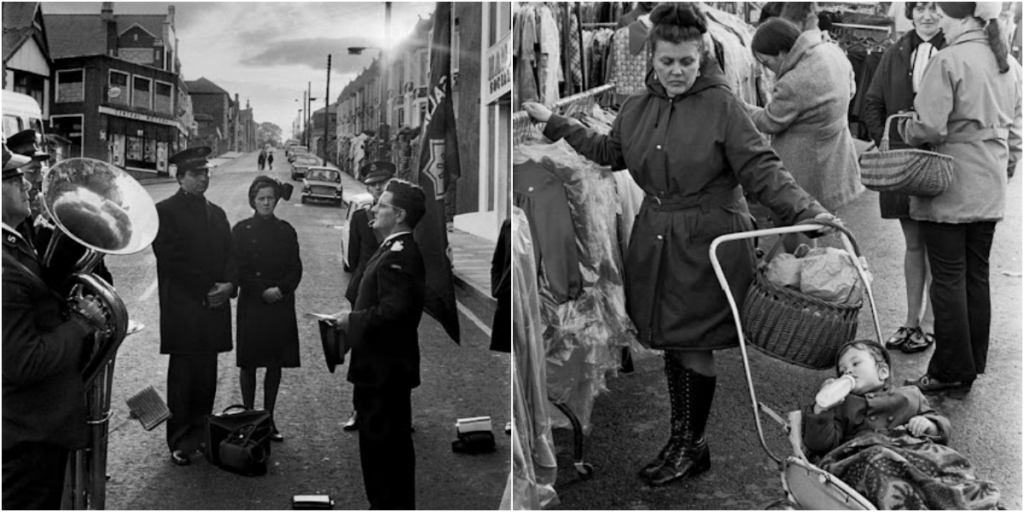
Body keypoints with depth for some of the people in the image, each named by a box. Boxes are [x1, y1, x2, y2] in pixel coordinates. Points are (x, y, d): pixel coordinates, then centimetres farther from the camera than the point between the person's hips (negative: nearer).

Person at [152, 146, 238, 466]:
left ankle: (200, 435, 20)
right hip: (182, 310, -5)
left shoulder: (216, 213, 17)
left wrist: (229, 284, -5)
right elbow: (172, 260, -11)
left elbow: (230, 255, 14)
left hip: (213, 307, 6)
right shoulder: (165, 211, -4)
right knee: (182, 376, 1)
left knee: (206, 377, 9)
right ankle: (180, 443, 9)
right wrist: (206, 290, -12)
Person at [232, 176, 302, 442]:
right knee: (249, 363, 4)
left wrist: (280, 289, -13)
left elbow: (295, 269, 4)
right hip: (251, 304, -2)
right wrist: (264, 292, -14)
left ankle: (269, 418, 17)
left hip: (281, 305, 2)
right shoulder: (241, 230, -1)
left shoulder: (286, 231, 6)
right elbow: (238, 270, -5)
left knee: (276, 364, 6)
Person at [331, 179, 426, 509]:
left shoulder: (399, 255, -19)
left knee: (383, 445, -1)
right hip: (385, 366, 10)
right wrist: (354, 318, 7)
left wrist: (352, 318, -17)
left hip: (383, 368, -10)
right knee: (392, 444, 18)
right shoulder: (397, 250, 13)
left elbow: (394, 308, -28)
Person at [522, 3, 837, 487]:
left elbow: (762, 170, -12)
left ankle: (691, 447, 22)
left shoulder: (722, 104, -10)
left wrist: (808, 211, -24)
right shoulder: (637, 107, 8)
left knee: (693, 345, 3)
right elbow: (609, 152, 24)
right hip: (655, 239, 6)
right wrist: (555, 123, 27)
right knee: (670, 342, 12)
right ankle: (681, 441, 28)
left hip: (707, 242, -5)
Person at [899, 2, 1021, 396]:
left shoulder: (948, 61, -15)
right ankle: (972, 366, 22)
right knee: (977, 277, 13)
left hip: (948, 189, -7)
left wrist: (905, 130, -1)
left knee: (948, 279, 0)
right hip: (989, 191, 7)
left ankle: (950, 372, 7)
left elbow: (928, 127, -21)